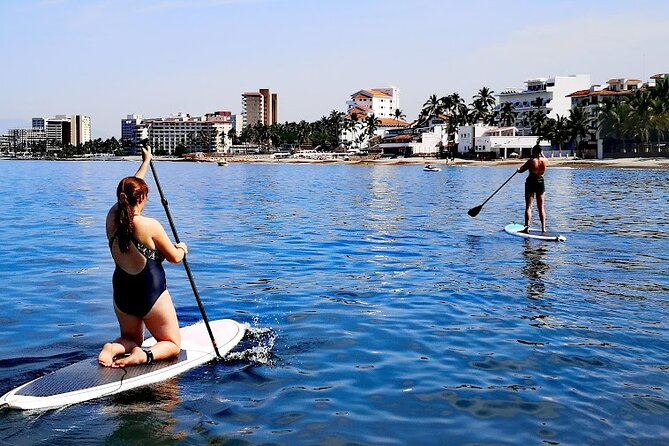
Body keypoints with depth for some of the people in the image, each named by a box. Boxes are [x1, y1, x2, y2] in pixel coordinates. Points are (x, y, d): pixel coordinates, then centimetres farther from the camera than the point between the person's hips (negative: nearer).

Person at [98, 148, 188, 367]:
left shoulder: (112, 218, -4)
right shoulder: (150, 226, -20)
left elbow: (131, 188, 14)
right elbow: (175, 257, -6)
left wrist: (146, 162, 28)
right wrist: (183, 248, 18)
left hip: (122, 292, 6)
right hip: (151, 292, -6)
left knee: (131, 339, 26)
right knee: (172, 344, 13)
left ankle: (112, 348, -7)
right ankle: (146, 355, -18)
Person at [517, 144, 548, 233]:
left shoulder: (531, 161, -16)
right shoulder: (544, 161, -5)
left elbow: (520, 170, -6)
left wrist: (519, 169, 16)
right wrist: (542, 154, 30)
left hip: (530, 182, -4)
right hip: (540, 182, 4)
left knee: (528, 206, -1)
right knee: (541, 207, 11)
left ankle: (527, 227, -9)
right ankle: (543, 227, 11)